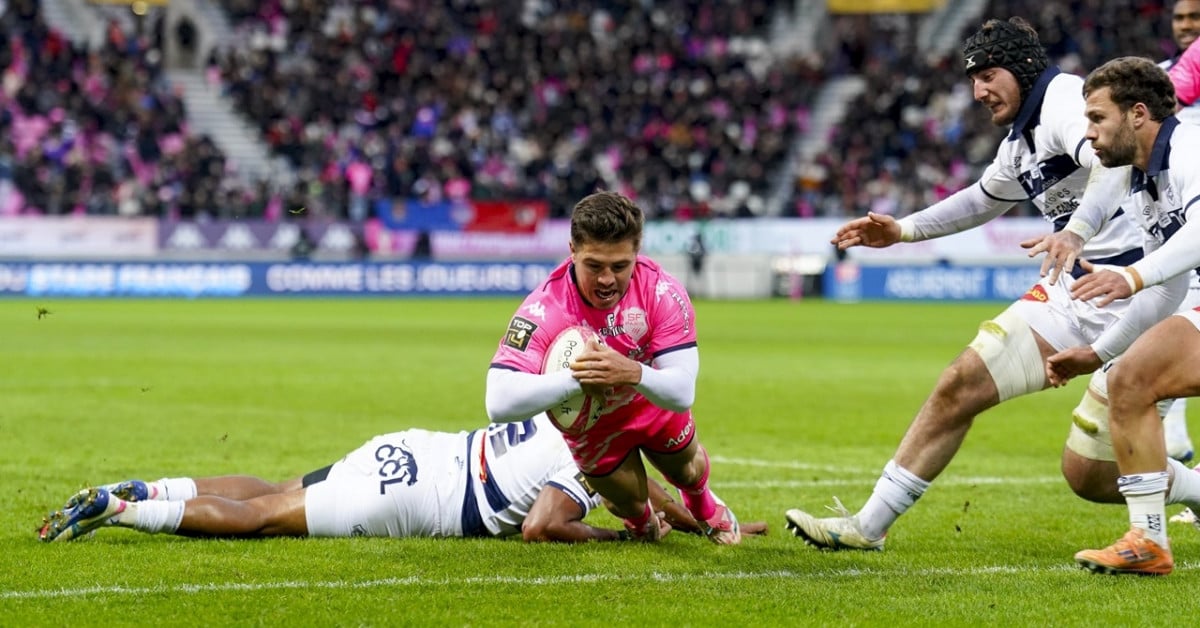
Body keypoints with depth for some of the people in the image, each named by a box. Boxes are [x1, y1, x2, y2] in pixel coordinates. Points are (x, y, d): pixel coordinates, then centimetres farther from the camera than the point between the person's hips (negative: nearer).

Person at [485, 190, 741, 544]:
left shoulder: (661, 292, -36)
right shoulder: (546, 309, -43)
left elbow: (682, 393, -38)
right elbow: (499, 403, -53)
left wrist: (633, 373, -58)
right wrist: (576, 378, -61)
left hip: (654, 403, 2)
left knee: (688, 471, 26)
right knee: (628, 504, 8)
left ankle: (705, 509, 65)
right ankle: (642, 522, 49)